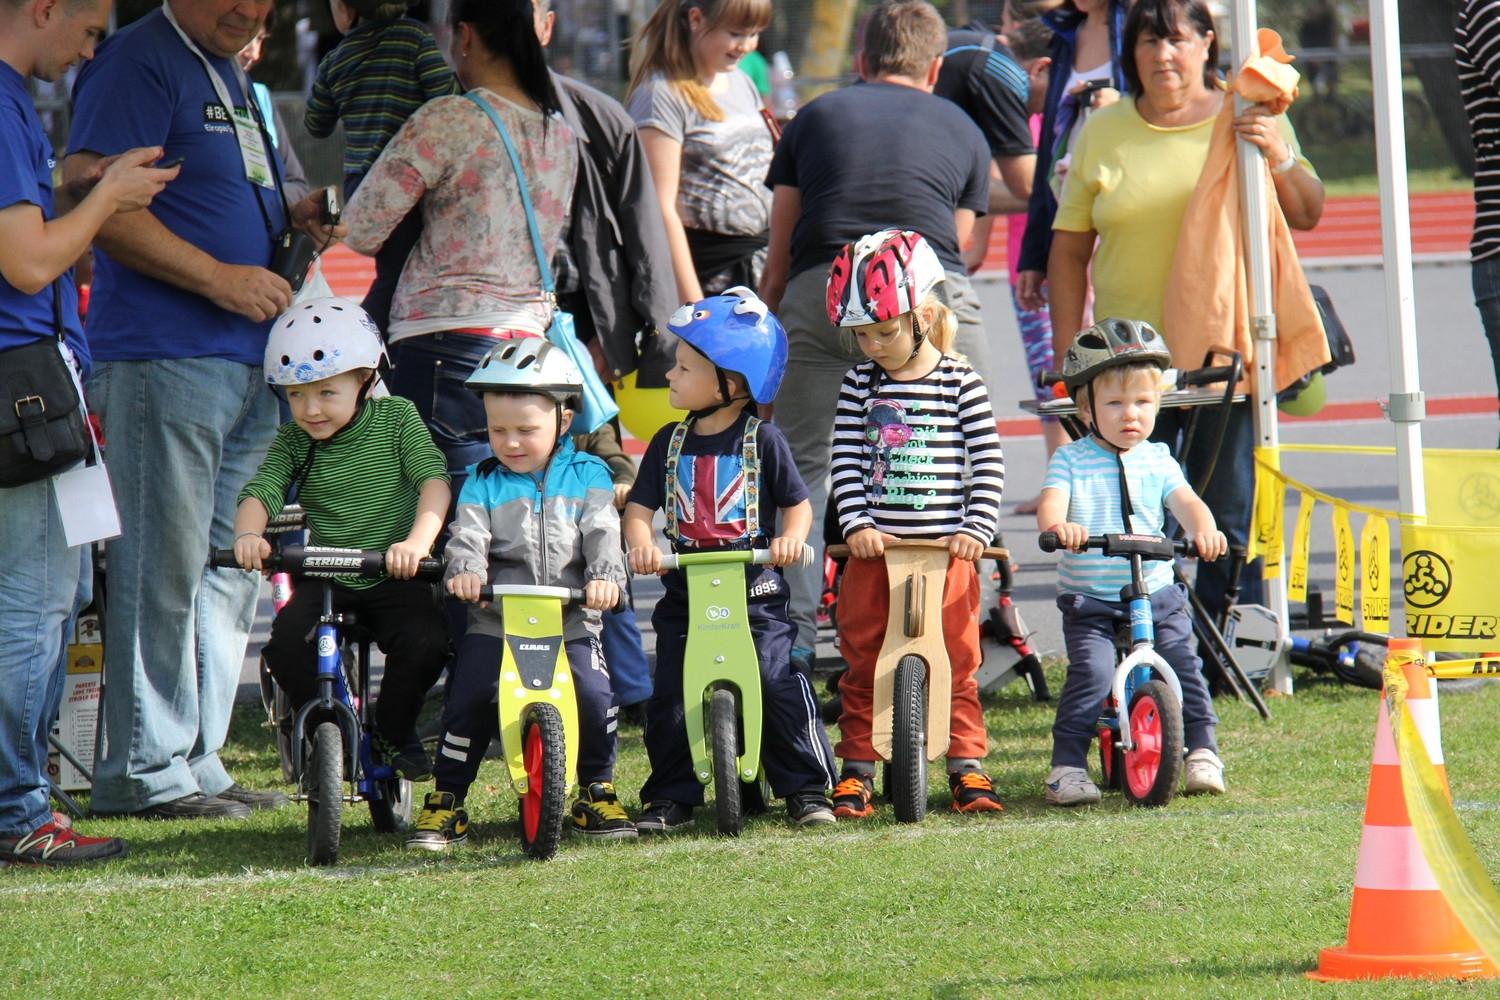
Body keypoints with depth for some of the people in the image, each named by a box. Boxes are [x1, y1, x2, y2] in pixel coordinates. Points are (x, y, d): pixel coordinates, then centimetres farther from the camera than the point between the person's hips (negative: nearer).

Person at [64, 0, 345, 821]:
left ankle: (197, 761, 18)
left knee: (230, 565, 12)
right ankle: (144, 769, -4)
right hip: (162, 354, -10)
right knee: (163, 563, -8)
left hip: (249, 360, 10)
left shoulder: (230, 77, 21)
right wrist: (218, 276, -20)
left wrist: (289, 220, 12)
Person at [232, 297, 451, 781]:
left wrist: (419, 540, -34)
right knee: (286, 645, -26)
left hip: (394, 578, -1)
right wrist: (248, 533, -36)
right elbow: (261, 491, -11)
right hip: (324, 581, 1)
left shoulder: (396, 419, -4)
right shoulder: (293, 442, 2)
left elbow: (433, 479, -15)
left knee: (425, 642, -27)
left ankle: (394, 734, 1)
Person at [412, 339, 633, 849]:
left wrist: (605, 576, -23)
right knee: (467, 700, -13)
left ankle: (596, 792, 5)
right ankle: (445, 801, 3)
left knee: (595, 697, -18)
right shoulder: (484, 482, 10)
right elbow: (469, 533, -5)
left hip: (571, 620, -1)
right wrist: (465, 569, -27)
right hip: (494, 621, 1)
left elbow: (601, 533, -3)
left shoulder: (586, 476, 9)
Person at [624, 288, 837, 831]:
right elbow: (639, 506, 4)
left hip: (755, 589, -4)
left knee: (778, 684, -11)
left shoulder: (762, 440, -2)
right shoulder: (670, 443, 8)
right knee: (669, 697, -1)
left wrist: (790, 537, -19)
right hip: (686, 590, 4)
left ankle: (808, 787, 0)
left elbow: (797, 503, 2)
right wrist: (641, 542, -19)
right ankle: (670, 797, 10)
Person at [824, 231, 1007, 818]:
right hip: (875, 548, 2)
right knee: (862, 660, 6)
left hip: (946, 549, -2)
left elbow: (988, 463, -1)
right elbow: (847, 461, 3)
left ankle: (966, 766, 11)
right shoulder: (860, 384, 6)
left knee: (956, 659, 2)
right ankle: (857, 770, 13)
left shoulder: (959, 384, -1)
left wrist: (976, 529, -10)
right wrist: (856, 523, -10)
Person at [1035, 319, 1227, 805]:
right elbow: (1051, 503, -14)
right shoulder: (1071, 459, 1)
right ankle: (1067, 764, -12)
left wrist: (1203, 528, -27)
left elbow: (1185, 502, -4)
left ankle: (1202, 750, 3)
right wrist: (1058, 525, -39)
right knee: (1091, 669, -20)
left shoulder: (1157, 460, 9)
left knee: (1182, 662, -11)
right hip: (1088, 601, -2)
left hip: (1157, 593, 3)